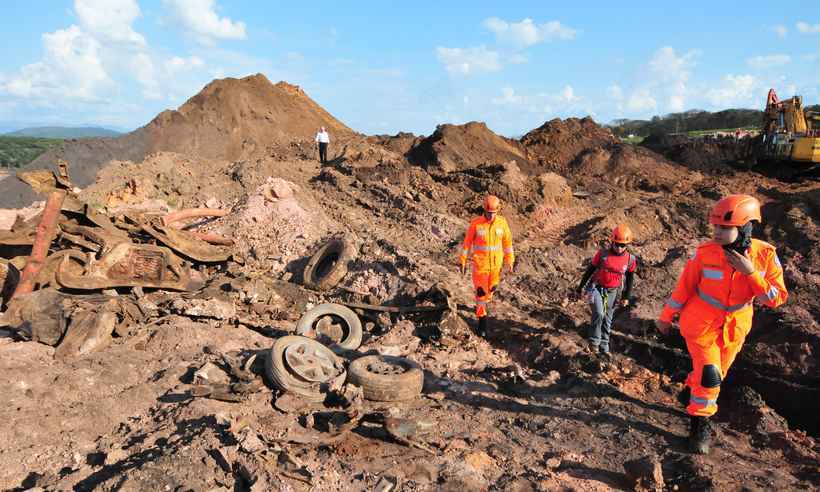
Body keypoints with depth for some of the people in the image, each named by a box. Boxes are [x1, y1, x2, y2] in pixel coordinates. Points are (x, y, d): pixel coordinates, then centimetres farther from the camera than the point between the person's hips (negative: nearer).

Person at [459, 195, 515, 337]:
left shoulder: (502, 223, -10)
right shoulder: (476, 223, -17)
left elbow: (507, 242, 1)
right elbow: (467, 242, -7)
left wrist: (510, 262, 4)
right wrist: (463, 262, -3)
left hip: (496, 264, 3)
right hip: (480, 264, -3)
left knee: (491, 288, 20)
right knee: (481, 292, -3)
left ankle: (482, 305, 52)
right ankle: (482, 320, 9)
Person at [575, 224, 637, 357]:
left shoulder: (630, 259, -6)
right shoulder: (602, 254, -12)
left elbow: (630, 279, 8)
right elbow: (589, 270, -2)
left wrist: (627, 297, 8)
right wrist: (580, 287, 3)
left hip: (612, 292, 3)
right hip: (596, 288, -2)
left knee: (607, 320, 10)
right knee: (599, 314, -22)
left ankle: (604, 347, 25)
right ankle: (594, 341, -3)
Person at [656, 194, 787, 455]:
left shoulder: (766, 255, -16)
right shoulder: (705, 252, -21)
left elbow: (777, 298, -16)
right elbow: (684, 287, -9)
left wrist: (751, 272, -30)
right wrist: (666, 316, -1)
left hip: (734, 326, 3)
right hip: (701, 322, -3)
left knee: (717, 373, 19)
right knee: (709, 375, -11)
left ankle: (691, 392, 49)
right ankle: (700, 423, 9)